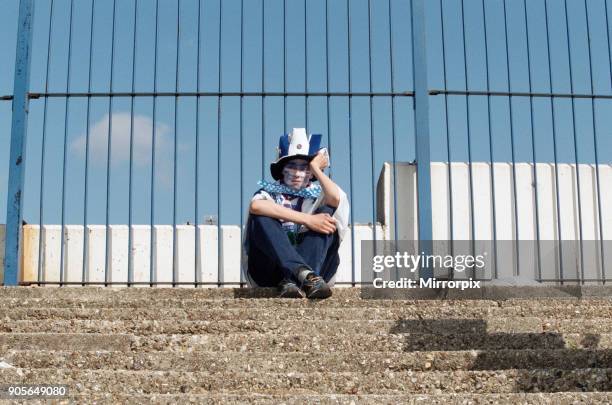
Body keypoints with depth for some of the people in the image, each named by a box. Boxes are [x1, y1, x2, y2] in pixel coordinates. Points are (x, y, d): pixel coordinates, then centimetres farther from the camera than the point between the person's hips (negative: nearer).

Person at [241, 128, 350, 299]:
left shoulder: (318, 194, 15)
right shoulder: (270, 191, 12)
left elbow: (336, 198, -14)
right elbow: (255, 206, -17)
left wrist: (316, 167, 2)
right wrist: (307, 220, -21)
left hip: (313, 264, 1)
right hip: (269, 270, -1)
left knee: (327, 212, -15)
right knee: (262, 217, -21)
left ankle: (290, 281, -35)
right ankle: (305, 274, -43)